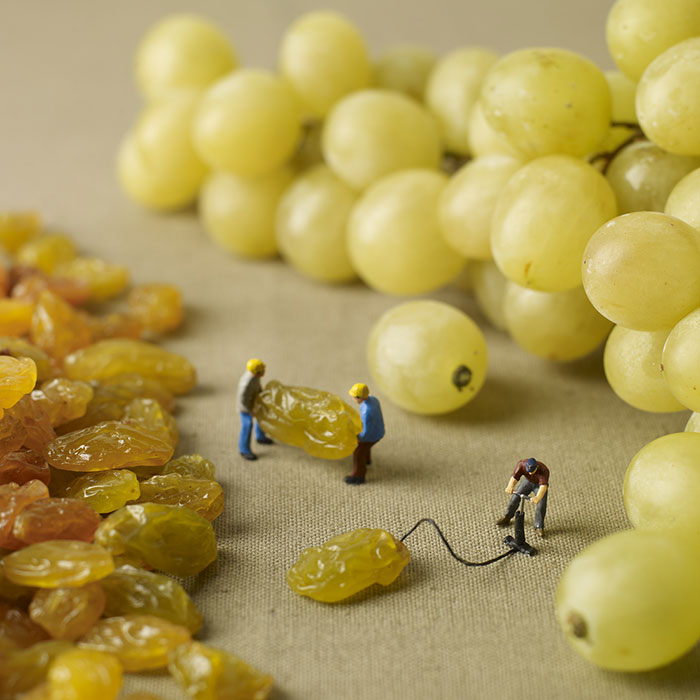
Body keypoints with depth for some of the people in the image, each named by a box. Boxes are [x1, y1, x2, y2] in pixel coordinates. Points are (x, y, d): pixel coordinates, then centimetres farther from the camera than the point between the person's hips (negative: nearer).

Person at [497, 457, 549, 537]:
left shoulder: (543, 471, -44)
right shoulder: (522, 465, -34)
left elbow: (543, 486, -58)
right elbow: (514, 477, -42)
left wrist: (538, 497, -76)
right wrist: (510, 486, -64)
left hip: (539, 484, -3)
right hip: (528, 481, 3)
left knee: (541, 505, -15)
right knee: (516, 497, 1)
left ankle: (539, 527, 4)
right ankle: (507, 517, 22)